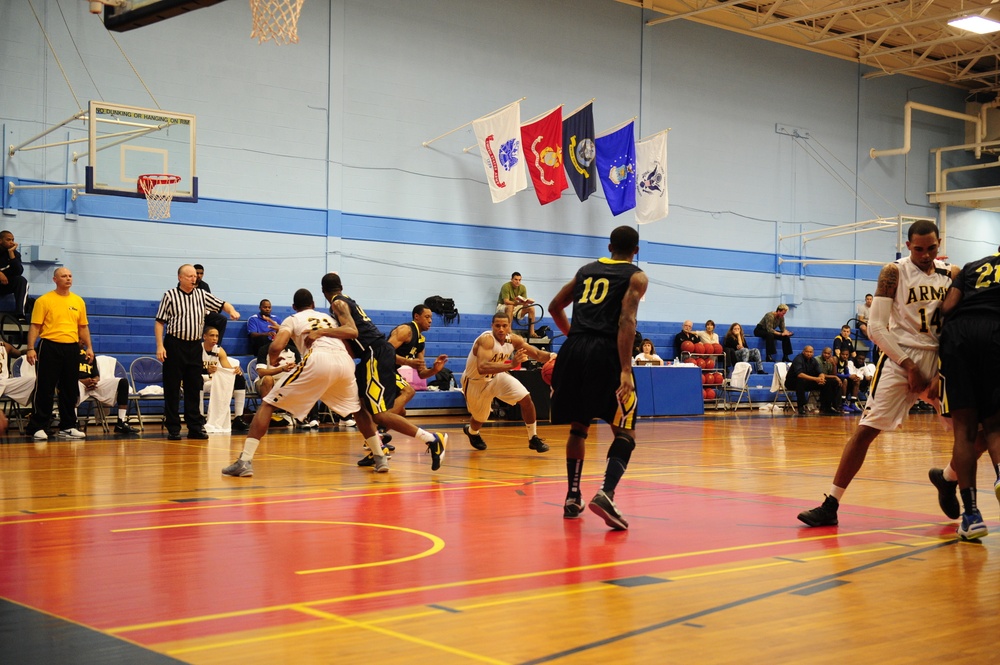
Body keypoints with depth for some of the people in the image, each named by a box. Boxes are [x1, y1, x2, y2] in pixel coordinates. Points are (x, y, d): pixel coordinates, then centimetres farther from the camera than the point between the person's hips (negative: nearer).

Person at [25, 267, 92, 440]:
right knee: (45, 389, -3)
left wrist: (89, 347, 8)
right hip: (50, 347, -4)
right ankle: (38, 427, 3)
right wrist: (31, 348, -13)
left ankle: (67, 427, 16)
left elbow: (83, 327, 16)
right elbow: (35, 326, -4)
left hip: (72, 348, 4)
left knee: (70, 390, 7)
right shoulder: (44, 300, -1)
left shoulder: (78, 301, 12)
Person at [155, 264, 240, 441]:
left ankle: (195, 427, 13)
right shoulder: (170, 296, -2)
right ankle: (173, 429, 6)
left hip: (195, 346, 4)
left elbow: (222, 304, 13)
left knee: (194, 388, 7)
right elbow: (159, 322, -2)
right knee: (172, 389, 0)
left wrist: (232, 311, -11)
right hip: (174, 346, -4)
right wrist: (160, 346, -11)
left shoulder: (202, 295, 9)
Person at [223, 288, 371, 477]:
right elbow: (353, 332, 15)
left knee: (268, 404, 7)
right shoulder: (329, 317, 36)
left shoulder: (292, 319, 24)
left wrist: (273, 360, 26)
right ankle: (380, 458, 25)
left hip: (318, 359, -4)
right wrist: (324, 331, 14)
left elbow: (276, 346, 5)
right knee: (358, 410, 31)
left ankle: (245, 461, -4)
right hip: (344, 360, 4)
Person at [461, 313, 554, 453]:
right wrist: (511, 365, -57)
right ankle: (471, 431, 51)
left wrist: (551, 357, -28)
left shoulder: (513, 339, -15)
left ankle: (533, 439, 2)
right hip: (476, 381, -5)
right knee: (479, 419, 13)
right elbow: (482, 368, -48)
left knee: (526, 399, -12)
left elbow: (537, 354, -6)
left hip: (497, 376, 5)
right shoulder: (486, 340, -35)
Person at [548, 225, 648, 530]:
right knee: (625, 434, 2)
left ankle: (573, 498, 22)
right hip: (605, 353, -5)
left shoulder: (586, 270, 23)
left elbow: (555, 306, 28)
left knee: (578, 427, 22)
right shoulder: (636, 276, 8)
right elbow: (626, 320, -8)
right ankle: (606, 493, -21)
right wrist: (626, 370, -15)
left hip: (573, 351, 5)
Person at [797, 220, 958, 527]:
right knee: (866, 429, -9)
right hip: (901, 358, -3)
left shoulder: (952, 274, 4)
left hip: (941, 359, 4)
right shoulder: (894, 273, -6)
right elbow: (876, 327, -10)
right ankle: (831, 506, -5)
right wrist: (911, 367, -13)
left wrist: (944, 372, -8)